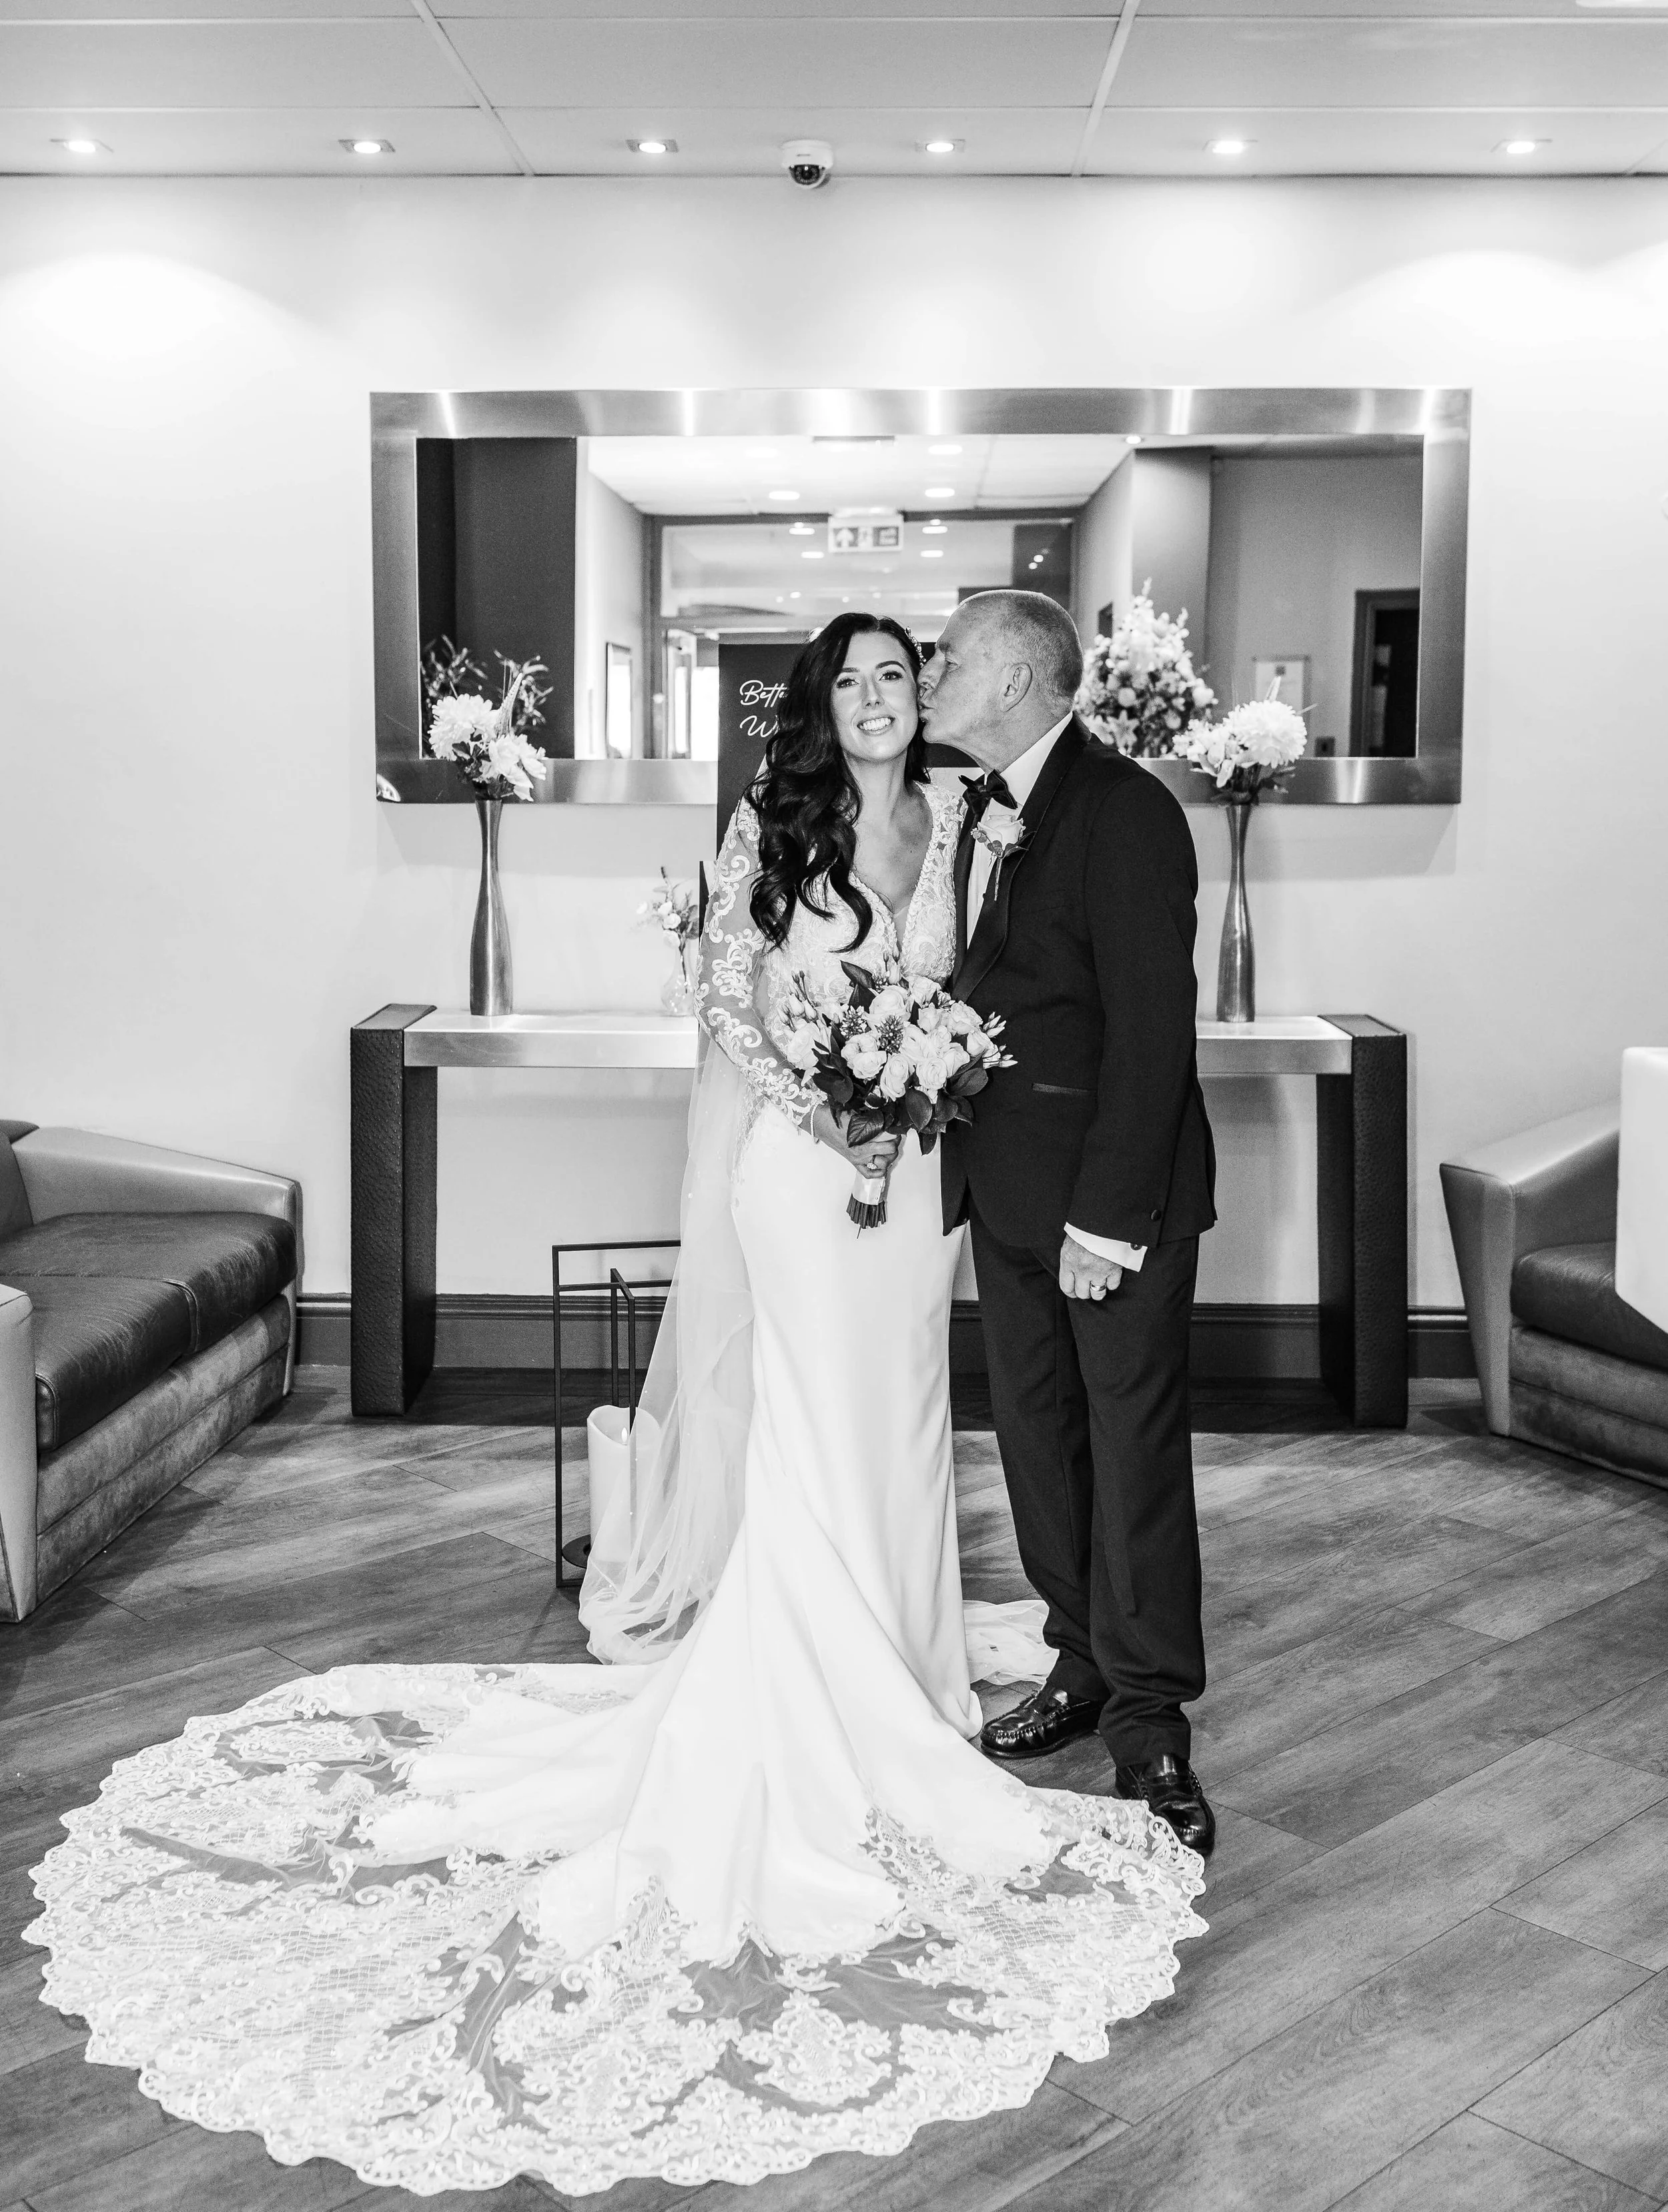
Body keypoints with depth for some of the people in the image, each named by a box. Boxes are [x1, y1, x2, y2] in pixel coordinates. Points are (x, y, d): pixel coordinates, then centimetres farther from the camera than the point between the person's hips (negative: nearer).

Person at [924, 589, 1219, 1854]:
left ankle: (1150, 1724, 12)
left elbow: (1152, 1026, -19)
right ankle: (1083, 1666, 29)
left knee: (1135, 1445, 1)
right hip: (1008, 1186, 8)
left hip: (1115, 1191, -8)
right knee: (1038, 1435, 14)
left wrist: (1108, 1215, -21)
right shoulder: (985, 812, 12)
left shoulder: (1125, 812, -15)